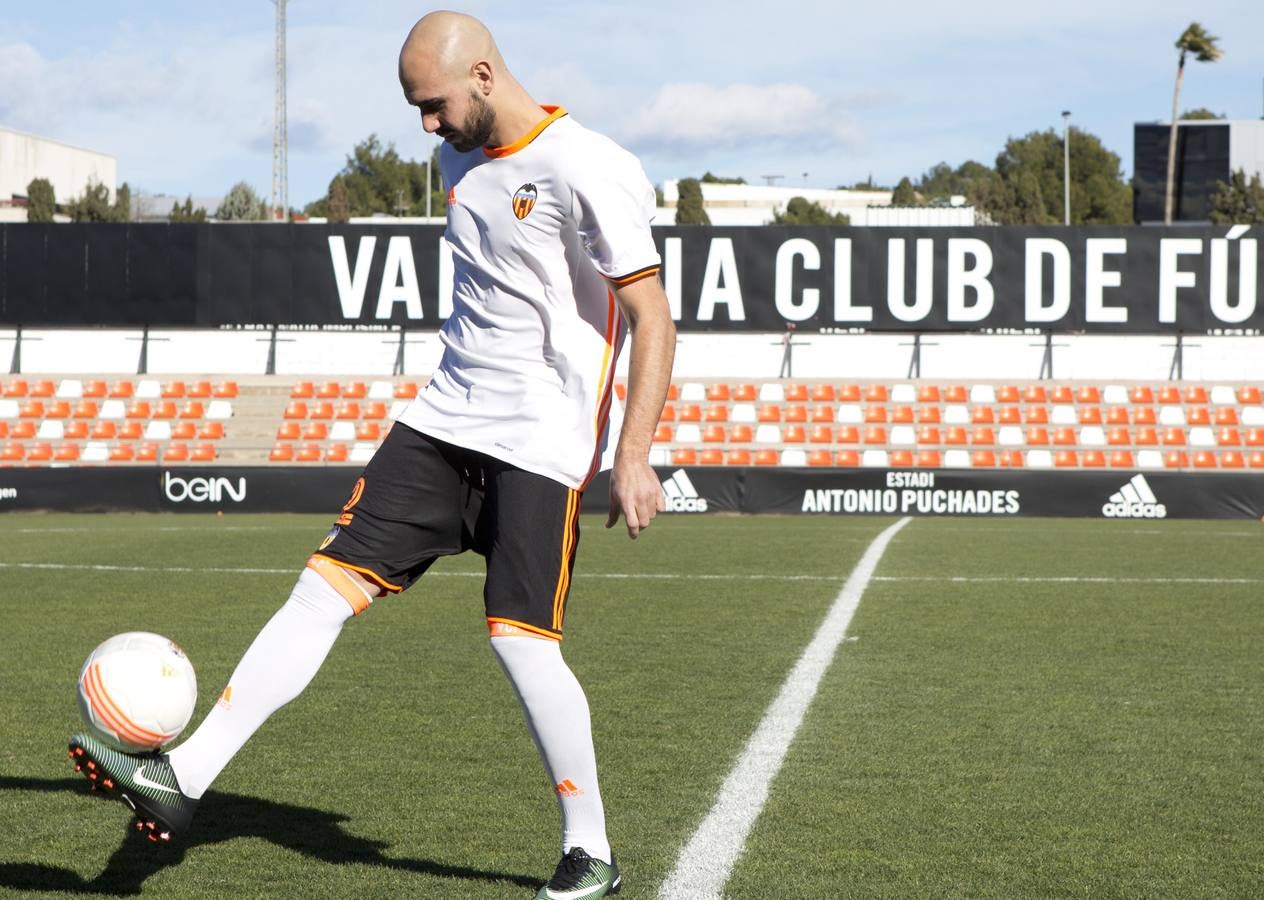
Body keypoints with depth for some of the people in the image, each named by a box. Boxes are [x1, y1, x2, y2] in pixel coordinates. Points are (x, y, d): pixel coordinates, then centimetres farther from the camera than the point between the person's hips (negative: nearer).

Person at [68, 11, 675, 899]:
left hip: (543, 442, -7)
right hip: (444, 421, 7)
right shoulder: (462, 154, 10)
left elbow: (653, 318, -16)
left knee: (520, 639, -12)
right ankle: (184, 777, -3)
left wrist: (634, 459, -21)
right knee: (328, 582, -1)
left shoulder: (587, 172, -16)